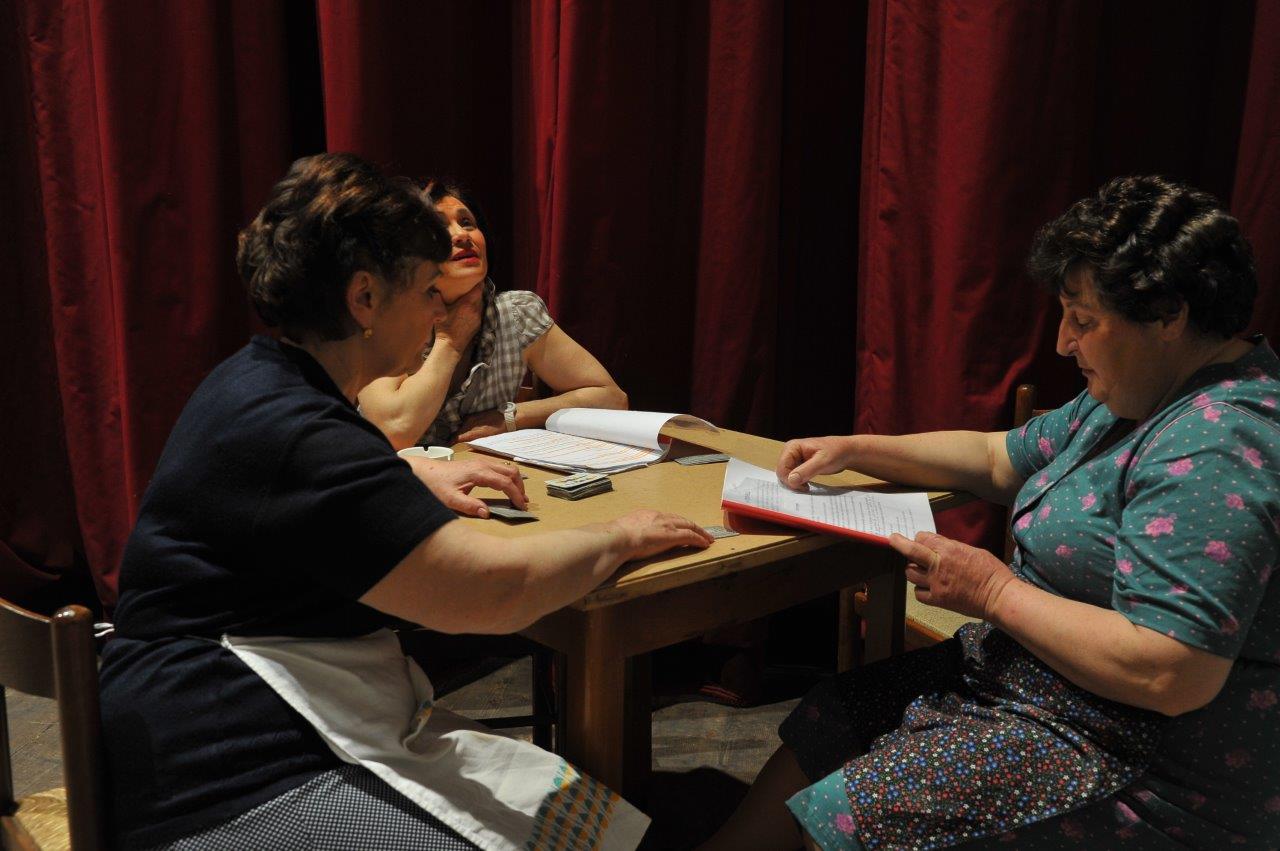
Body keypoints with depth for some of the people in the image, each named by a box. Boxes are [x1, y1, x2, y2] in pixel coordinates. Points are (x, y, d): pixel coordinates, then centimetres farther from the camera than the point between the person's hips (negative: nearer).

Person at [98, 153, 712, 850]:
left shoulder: (258, 379, 13)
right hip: (235, 791, -10)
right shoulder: (290, 435, -21)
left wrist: (417, 476, 25)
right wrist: (622, 538, -9)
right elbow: (492, 590, -26)